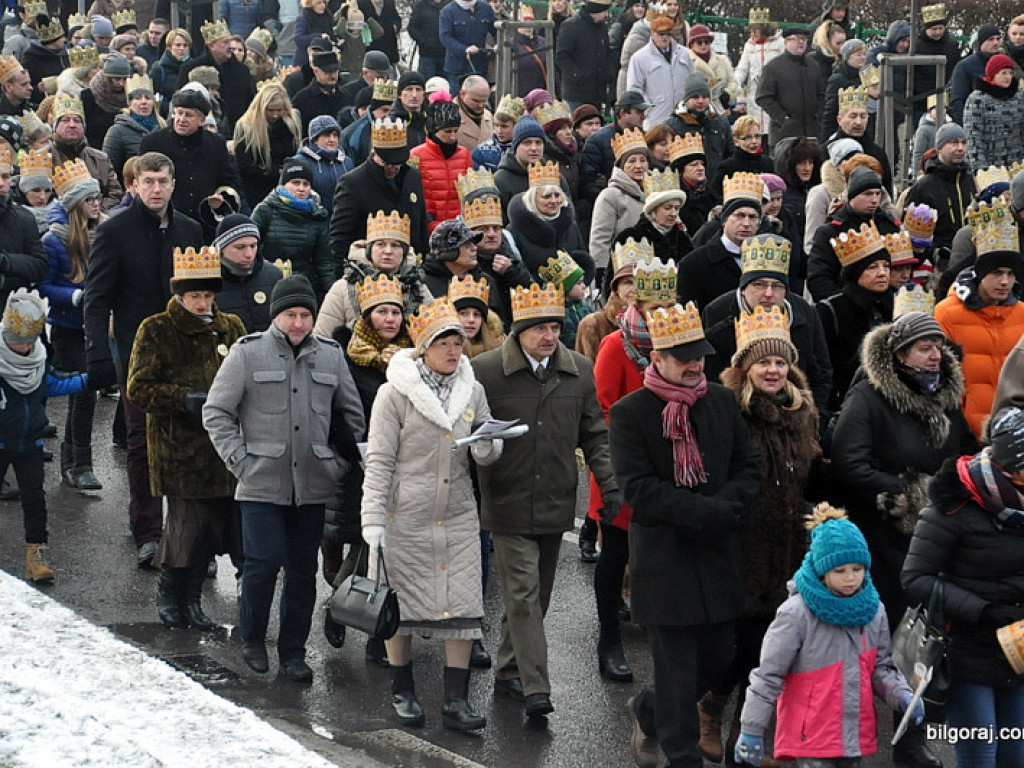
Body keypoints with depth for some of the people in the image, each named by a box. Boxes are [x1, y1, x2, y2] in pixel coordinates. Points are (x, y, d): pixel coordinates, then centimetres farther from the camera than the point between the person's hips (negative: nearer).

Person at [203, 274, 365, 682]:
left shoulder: (331, 355, 8)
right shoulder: (247, 353, -1)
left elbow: (353, 416, 18)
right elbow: (215, 413, 0)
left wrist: (343, 463, 10)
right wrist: (239, 460, -8)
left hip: (313, 486, 3)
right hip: (262, 484, -3)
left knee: (303, 570, 6)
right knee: (263, 563, -10)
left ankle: (293, 652, 18)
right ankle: (252, 640, 12)